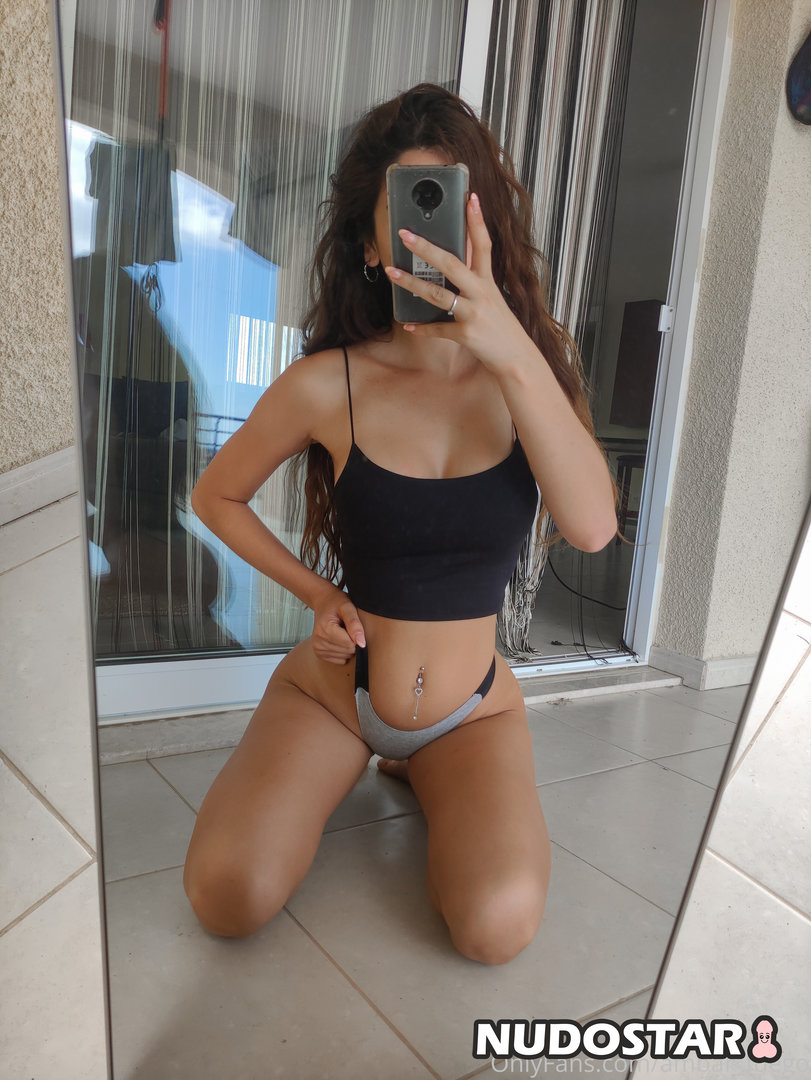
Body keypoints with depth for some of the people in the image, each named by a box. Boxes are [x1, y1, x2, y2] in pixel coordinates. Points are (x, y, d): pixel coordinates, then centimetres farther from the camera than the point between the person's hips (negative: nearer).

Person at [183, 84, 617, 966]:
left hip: (470, 709, 1)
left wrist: (515, 355, -34)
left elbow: (592, 526, -24)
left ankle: (420, 772, 13)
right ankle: (325, 770, 16)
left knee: (498, 927, -20)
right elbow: (216, 495, 3)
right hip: (331, 690, 0)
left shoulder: (527, 369, -7)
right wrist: (316, 592, -7)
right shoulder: (328, 384, -13)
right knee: (227, 900, -17)